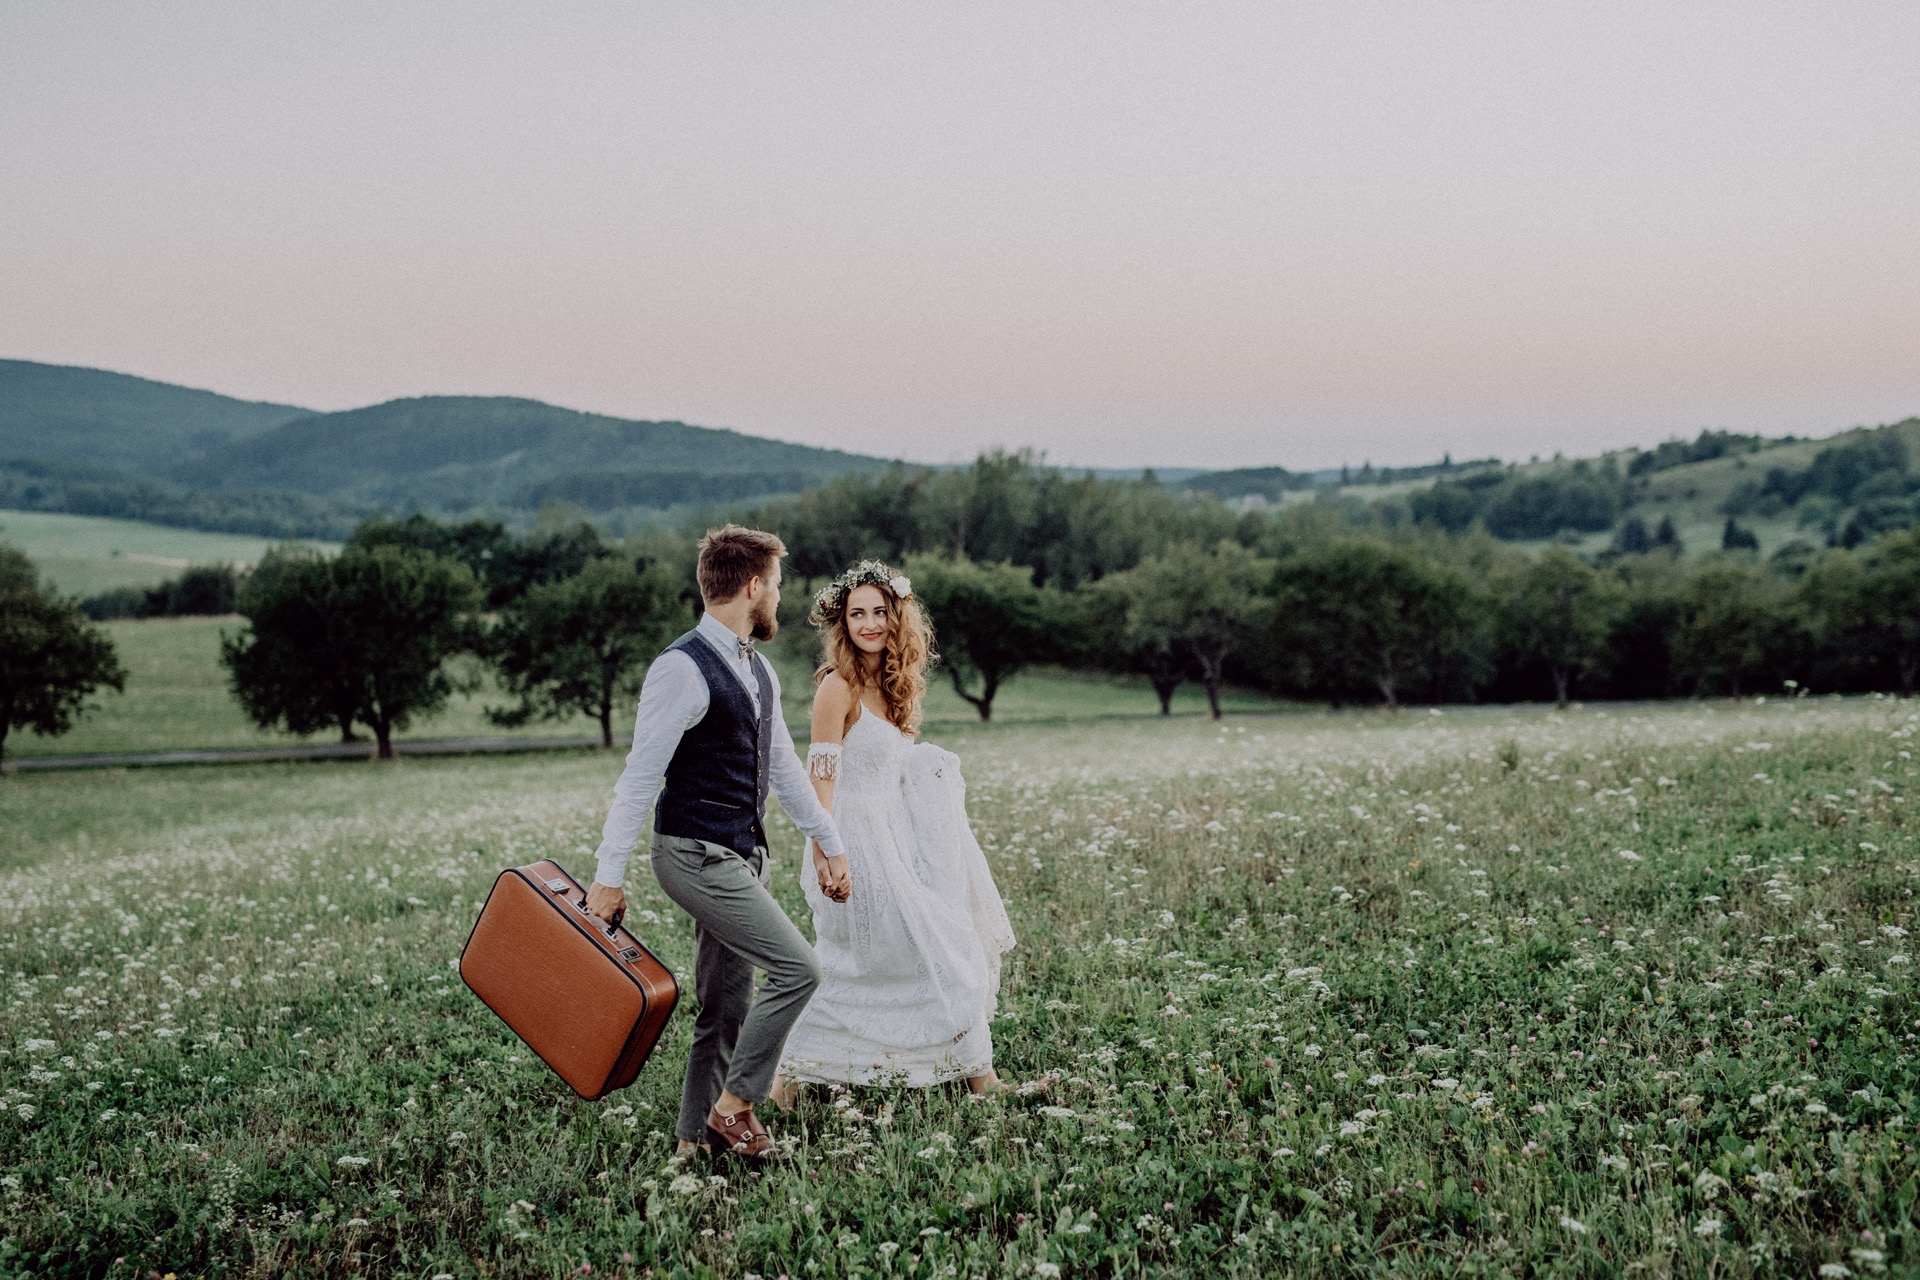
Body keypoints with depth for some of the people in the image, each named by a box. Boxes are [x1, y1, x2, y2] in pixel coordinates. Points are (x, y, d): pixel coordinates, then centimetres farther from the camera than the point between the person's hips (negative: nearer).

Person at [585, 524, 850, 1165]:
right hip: (697, 855, -9)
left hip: (742, 854, 9)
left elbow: (784, 766, 21)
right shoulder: (683, 669, -16)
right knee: (797, 968, -14)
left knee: (725, 1006, 10)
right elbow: (640, 775, -17)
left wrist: (830, 843, 21)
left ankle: (695, 1138, 19)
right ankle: (733, 1106, -1)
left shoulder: (757, 670, 13)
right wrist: (609, 876, -16)